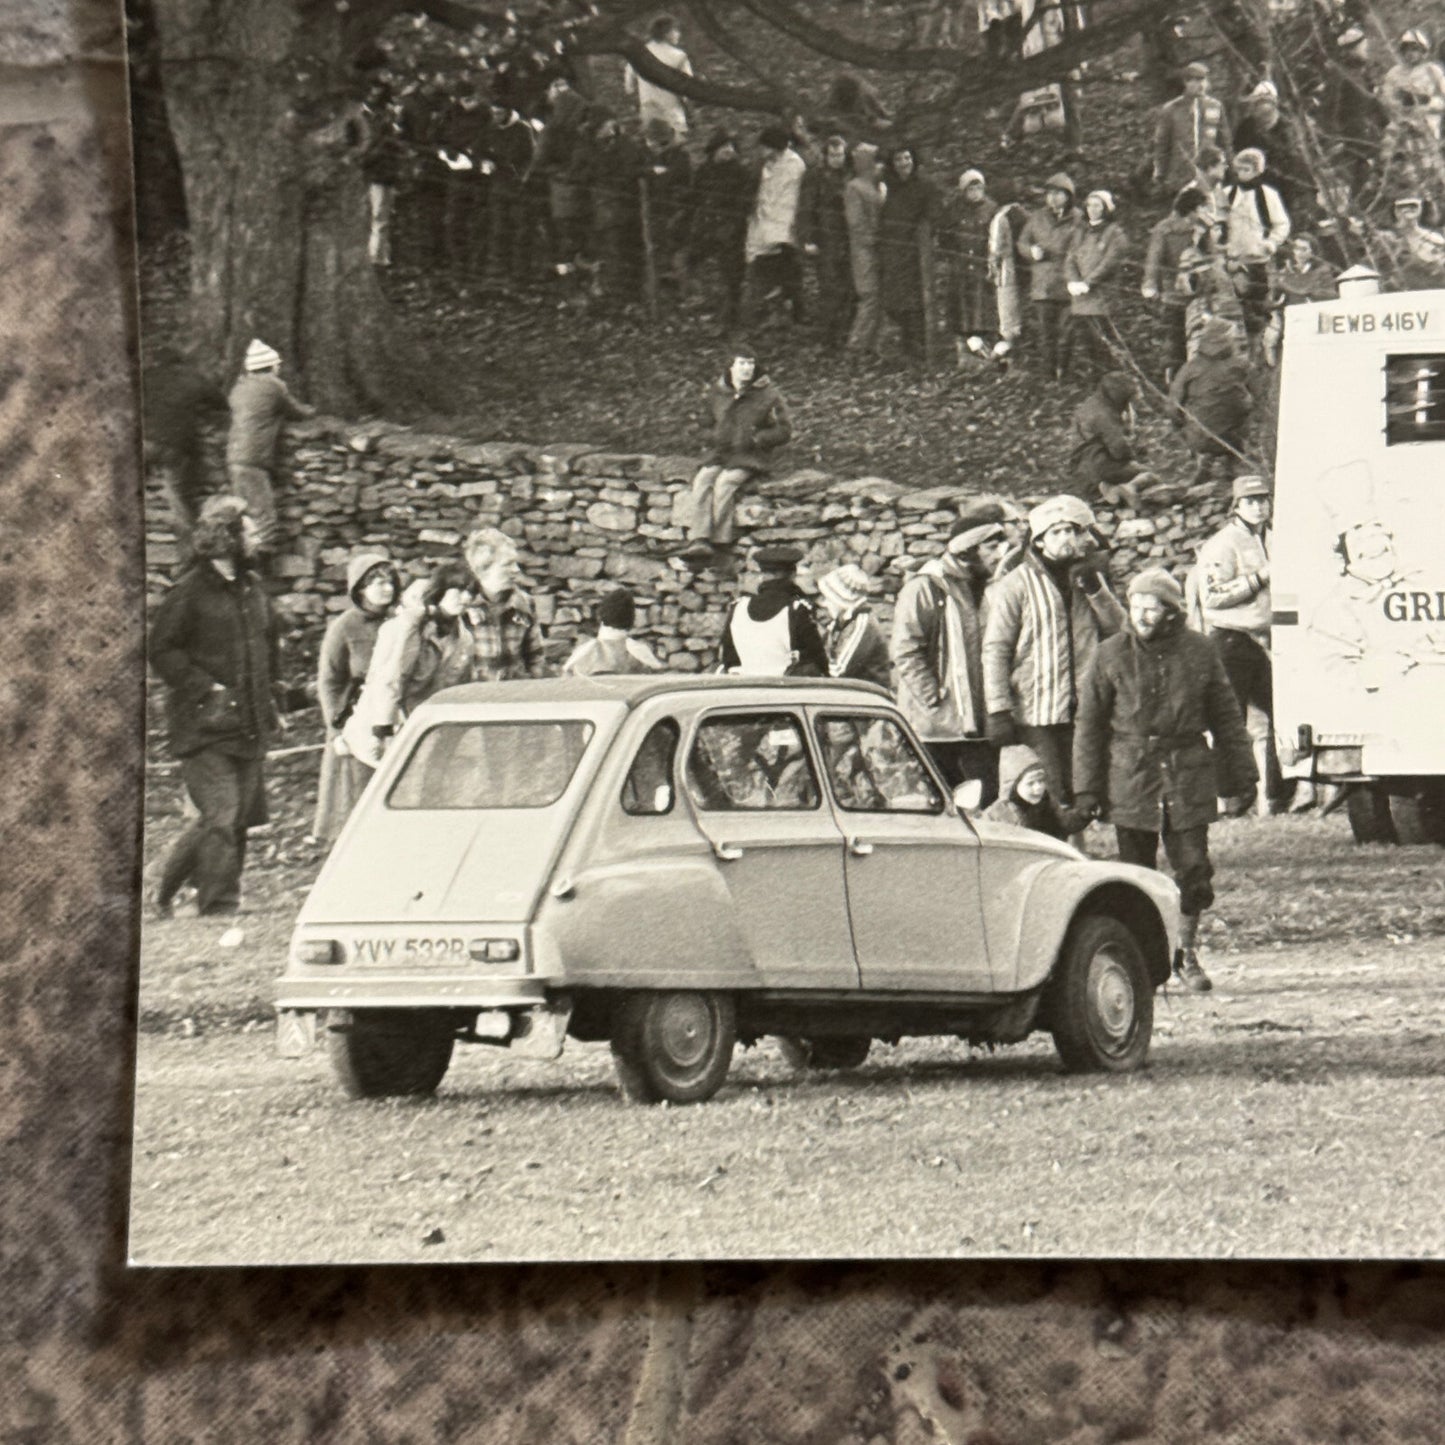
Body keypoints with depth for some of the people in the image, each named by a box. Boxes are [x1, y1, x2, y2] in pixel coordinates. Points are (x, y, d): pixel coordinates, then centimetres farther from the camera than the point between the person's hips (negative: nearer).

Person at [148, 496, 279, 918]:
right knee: (221, 818, -12)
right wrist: (205, 688, -16)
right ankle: (219, 910, -8)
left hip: (249, 726, 7)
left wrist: (268, 701, 20)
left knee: (240, 818, 7)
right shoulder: (189, 593, -9)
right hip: (204, 727, -7)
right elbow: (163, 651, -9)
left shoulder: (253, 589, 14)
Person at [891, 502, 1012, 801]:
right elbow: (905, 651, -13)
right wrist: (933, 697, -18)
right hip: (936, 728, -7)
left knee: (987, 806, 2)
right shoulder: (925, 588, -6)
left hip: (979, 727, 7)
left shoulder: (984, 589, 17)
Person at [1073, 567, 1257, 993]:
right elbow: (1090, 725, 3)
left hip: (1188, 777, 1)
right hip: (1130, 778, -1)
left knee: (1194, 868, -1)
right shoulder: (1112, 656, 0)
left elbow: (1225, 718, 11)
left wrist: (1241, 777, 10)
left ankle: (1186, 952, 17)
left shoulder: (1198, 653, 3)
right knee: (1136, 874, 3)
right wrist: (1087, 789, 0)